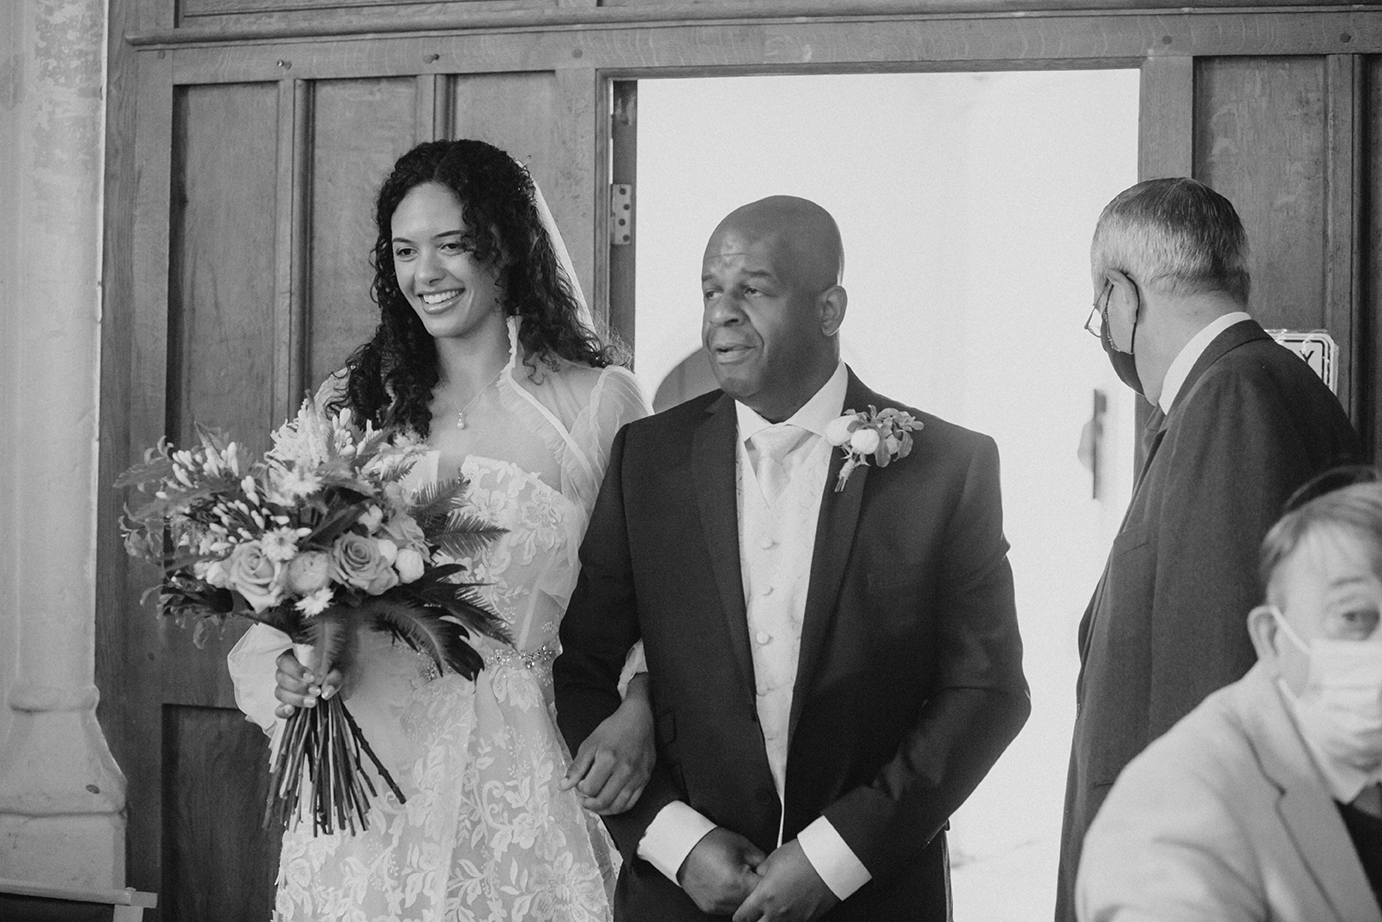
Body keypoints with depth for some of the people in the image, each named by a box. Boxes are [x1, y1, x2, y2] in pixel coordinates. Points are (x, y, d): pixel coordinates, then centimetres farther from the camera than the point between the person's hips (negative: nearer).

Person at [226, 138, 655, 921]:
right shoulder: (352, 404, 7)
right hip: (364, 771, 2)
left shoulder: (599, 400, -1)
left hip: (520, 775, -2)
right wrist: (283, 671, -13)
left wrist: (639, 710, -17)